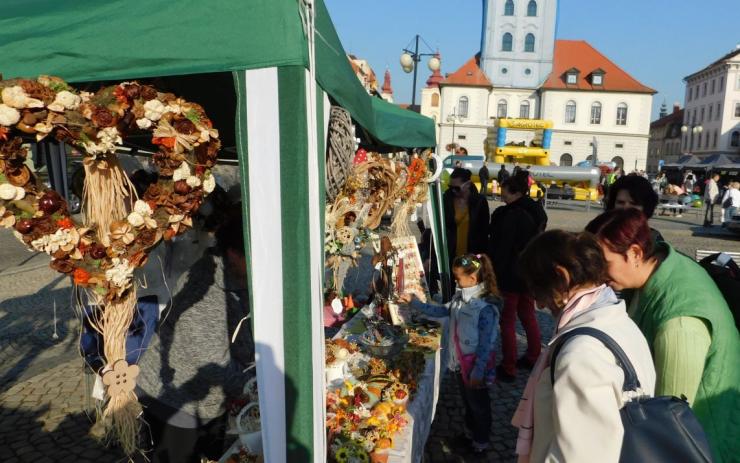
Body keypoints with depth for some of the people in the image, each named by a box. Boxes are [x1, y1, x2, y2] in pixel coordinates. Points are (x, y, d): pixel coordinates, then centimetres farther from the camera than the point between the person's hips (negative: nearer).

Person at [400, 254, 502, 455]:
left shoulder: (486, 308, -26)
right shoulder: (460, 298, -2)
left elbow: (487, 344, -23)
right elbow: (440, 311, 12)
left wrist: (478, 372, -19)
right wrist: (413, 302, 8)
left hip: (475, 365, -7)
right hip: (460, 362, 7)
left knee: (479, 404, 14)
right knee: (467, 401, 25)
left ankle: (481, 442, 35)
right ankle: (470, 433, 46)